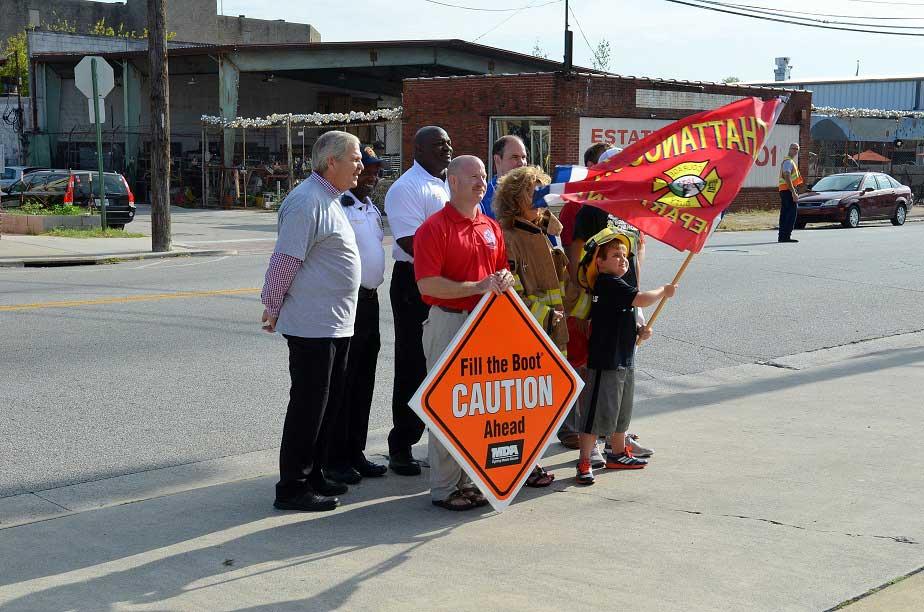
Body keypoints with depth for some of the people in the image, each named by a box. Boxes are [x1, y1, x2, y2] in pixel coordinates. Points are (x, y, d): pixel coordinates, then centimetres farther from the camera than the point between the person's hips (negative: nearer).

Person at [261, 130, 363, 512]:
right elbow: (285, 260, -18)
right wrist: (273, 308, -11)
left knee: (327, 405, 15)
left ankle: (313, 475, 25)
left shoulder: (329, 199, 16)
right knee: (307, 406, -4)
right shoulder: (307, 201, -17)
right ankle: (292, 488, 2)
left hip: (335, 324, 10)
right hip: (313, 325, -10)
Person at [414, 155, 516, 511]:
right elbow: (427, 284, -18)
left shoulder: (491, 227, 12)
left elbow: (502, 268, 21)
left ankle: (469, 479, 24)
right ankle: (443, 488, 6)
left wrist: (504, 279, -3)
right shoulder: (434, 228, -10)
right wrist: (477, 287, -21)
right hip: (448, 322, -7)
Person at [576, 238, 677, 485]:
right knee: (597, 412, -6)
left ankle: (618, 454, 36)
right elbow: (641, 299, -26)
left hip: (625, 361, 10)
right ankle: (584, 463, 0)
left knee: (622, 411, 21)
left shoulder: (616, 284, 14)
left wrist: (640, 330, 6)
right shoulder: (608, 283, -18)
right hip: (605, 362, -10)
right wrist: (664, 291, -8)